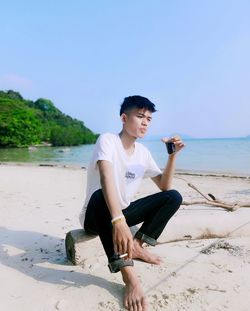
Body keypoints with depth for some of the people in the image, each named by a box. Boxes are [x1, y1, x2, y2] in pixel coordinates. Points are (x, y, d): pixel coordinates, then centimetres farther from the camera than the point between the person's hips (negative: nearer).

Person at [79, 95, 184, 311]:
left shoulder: (143, 152, 1)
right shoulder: (107, 140, -19)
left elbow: (165, 186, 2)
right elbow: (107, 178, -38)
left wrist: (172, 155, -11)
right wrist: (118, 221, -51)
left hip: (124, 212, 6)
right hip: (97, 216, -6)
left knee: (174, 197, -5)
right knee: (101, 196, -41)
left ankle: (137, 245, -6)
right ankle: (129, 275, -34)